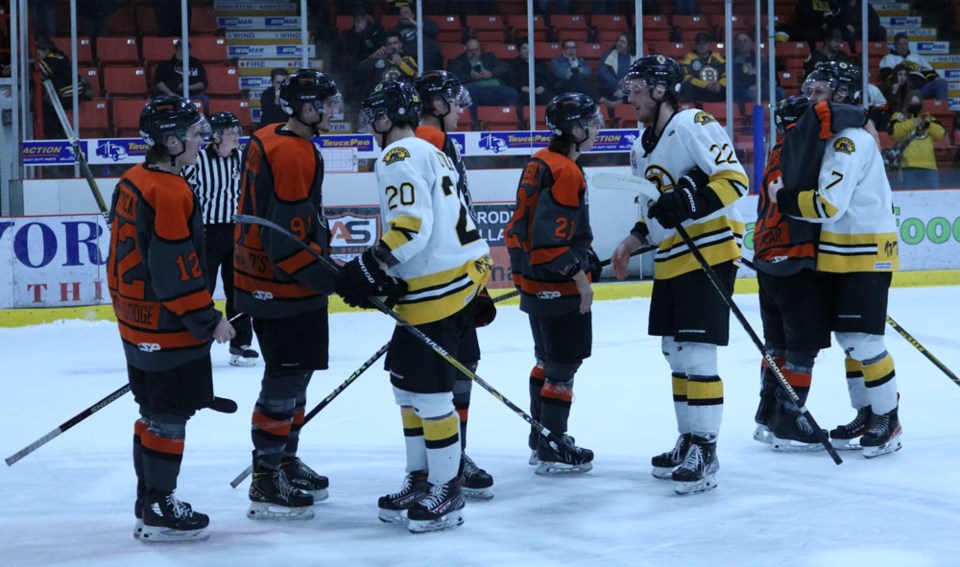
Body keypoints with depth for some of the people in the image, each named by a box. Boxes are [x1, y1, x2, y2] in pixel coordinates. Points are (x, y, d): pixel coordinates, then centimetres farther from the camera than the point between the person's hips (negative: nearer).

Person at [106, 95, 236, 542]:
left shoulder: (132, 182, 8)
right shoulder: (169, 193, -21)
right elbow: (175, 268, -23)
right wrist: (208, 320, -16)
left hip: (137, 323, 10)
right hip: (168, 327, -10)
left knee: (154, 413, 18)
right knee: (170, 417, -1)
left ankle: (149, 502, 26)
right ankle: (159, 511, 5)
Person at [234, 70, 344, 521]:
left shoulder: (267, 140, 9)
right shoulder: (296, 156, -22)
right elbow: (290, 242, -26)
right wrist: (338, 280, -24)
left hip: (258, 278, 10)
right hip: (285, 287, -10)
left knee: (292, 376, 20)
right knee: (285, 381, -4)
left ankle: (284, 462, 32)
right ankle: (267, 483, 1)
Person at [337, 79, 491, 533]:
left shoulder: (400, 156, -10)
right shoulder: (431, 153, 22)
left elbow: (412, 224, -23)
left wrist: (371, 268, -25)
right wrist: (388, 276, 25)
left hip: (439, 286, -11)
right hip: (465, 272, 11)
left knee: (427, 388, -6)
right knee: (406, 378, 17)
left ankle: (446, 492, 0)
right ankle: (420, 480, 22)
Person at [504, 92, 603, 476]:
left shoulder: (540, 162, 9)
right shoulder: (566, 171, -20)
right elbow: (552, 237, -25)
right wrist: (580, 276, -18)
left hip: (534, 281, 10)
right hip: (559, 286, -10)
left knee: (547, 360, 21)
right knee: (564, 365, -2)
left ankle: (541, 440, 31)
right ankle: (553, 452, 3)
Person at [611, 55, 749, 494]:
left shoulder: (694, 125, -14)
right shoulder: (644, 149, 14)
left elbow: (733, 180, -20)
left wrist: (690, 202, -29)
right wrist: (633, 241, 16)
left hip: (710, 254, -10)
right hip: (670, 260, 10)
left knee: (697, 354, -11)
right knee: (676, 353, 14)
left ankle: (705, 452, -8)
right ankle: (689, 442, 24)